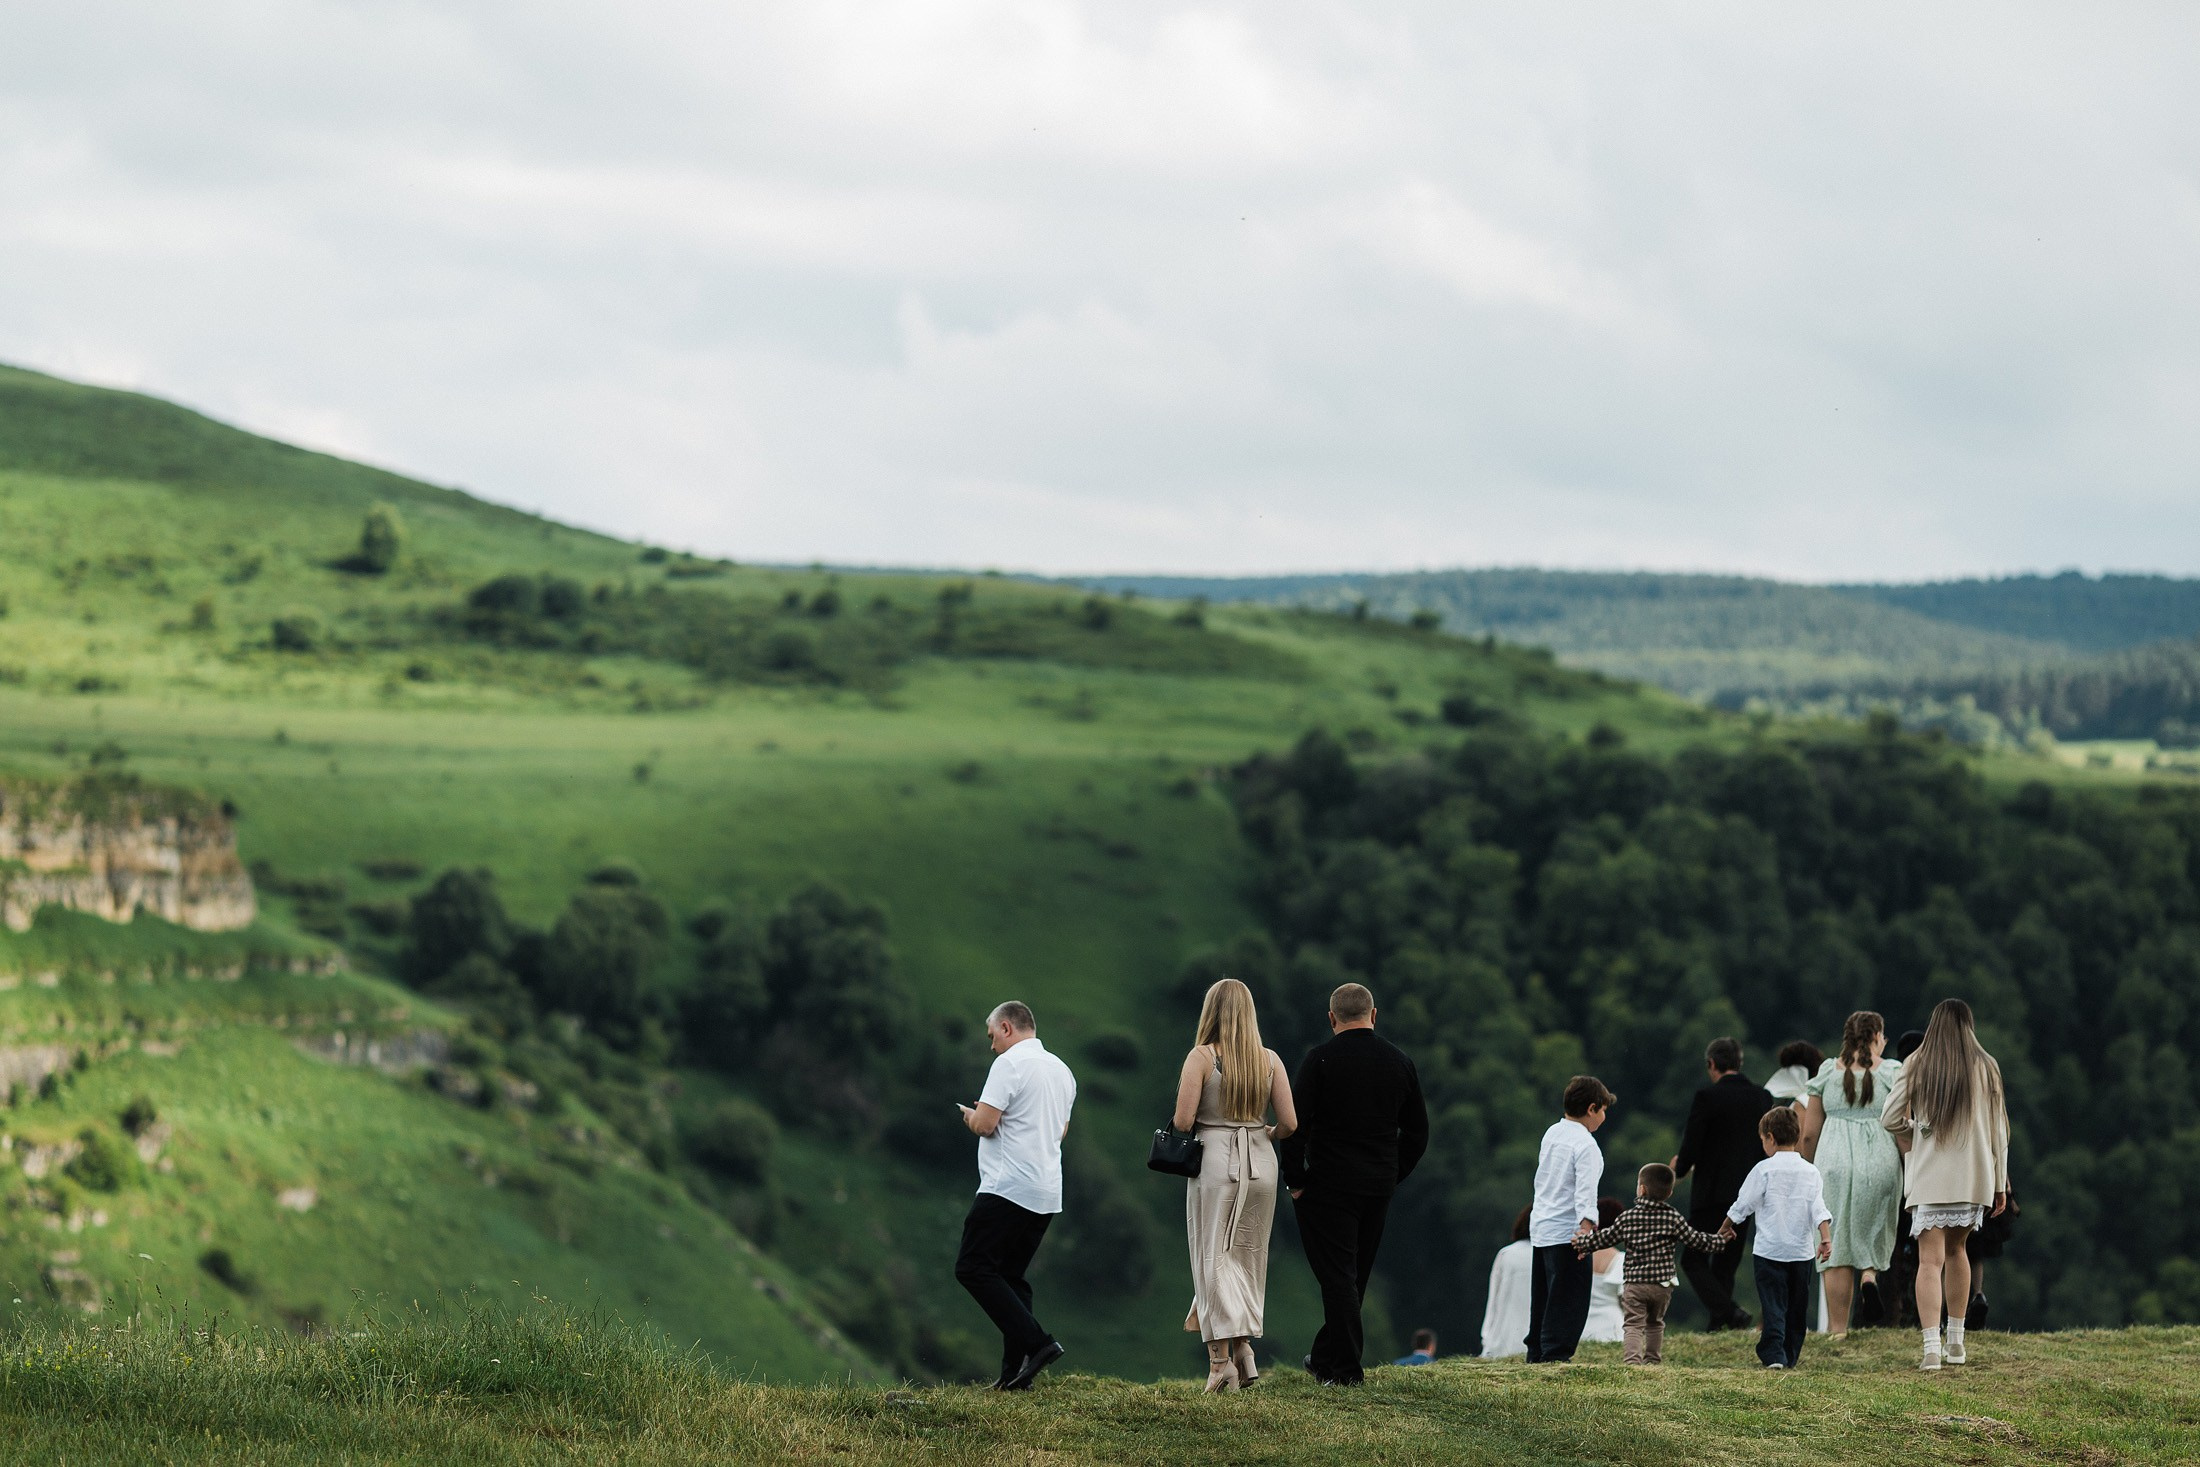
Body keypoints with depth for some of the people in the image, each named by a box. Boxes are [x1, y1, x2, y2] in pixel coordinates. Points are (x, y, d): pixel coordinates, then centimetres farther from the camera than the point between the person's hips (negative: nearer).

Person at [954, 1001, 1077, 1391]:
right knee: (1010, 1276, 11)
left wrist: (972, 1115, 7)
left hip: (1009, 1188, -9)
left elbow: (985, 1124, -16)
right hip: (1047, 1193, 9)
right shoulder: (1062, 1071, 18)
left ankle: (1036, 1343, -18)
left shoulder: (1009, 1063, -10)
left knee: (973, 1268, -8)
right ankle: (1016, 1371, 3)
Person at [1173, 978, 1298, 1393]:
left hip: (1214, 1159, -3)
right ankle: (1244, 1345, 7)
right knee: (1250, 1256, 15)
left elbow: (1182, 1121, -11)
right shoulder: (1269, 1060, 2)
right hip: (1260, 1161, 3)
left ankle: (1221, 1360, -5)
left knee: (1214, 1257, 1)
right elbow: (1289, 1123, 0)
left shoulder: (1202, 1057, -7)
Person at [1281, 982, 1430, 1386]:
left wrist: (1295, 1181, -6)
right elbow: (1418, 1130, 12)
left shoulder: (1320, 1059, -9)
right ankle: (1325, 1359, 25)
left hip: (1328, 1185, -5)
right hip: (1379, 1187, 5)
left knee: (1337, 1275, -3)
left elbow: (1295, 1124, -14)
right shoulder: (1399, 1061, 6)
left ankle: (1345, 1369, -6)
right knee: (1354, 1275, 16)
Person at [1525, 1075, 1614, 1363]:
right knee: (1568, 1298, -5)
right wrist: (1587, 1225, -34)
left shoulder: (1552, 1133, 11)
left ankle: (1536, 1352, 22)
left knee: (1542, 1294, 16)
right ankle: (1555, 1354, -7)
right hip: (1567, 1231, -9)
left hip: (1541, 1227, 9)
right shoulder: (1585, 1144, -14)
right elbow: (1585, 1190, -25)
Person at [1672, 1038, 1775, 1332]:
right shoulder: (1762, 1096, 5)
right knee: (1725, 1262, 14)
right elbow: (1768, 1146, 11)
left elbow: (1690, 1148, -12)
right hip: (1747, 1193, 6)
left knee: (1694, 1260, 0)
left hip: (1712, 1192, -6)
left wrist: (1679, 1168, 9)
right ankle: (1717, 1326, 11)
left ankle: (1730, 1313, -18)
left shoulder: (1707, 1097, -13)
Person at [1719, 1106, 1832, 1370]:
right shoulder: (1810, 1172, 5)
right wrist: (1826, 1238, -4)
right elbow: (1819, 1209, -2)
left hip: (1770, 1250, -3)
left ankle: (1774, 1355, -17)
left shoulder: (1764, 1170, -6)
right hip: (1802, 1250, 3)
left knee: (1773, 1306, -5)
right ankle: (1791, 1356, 15)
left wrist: (1725, 1227, 16)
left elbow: (1743, 1204, 1)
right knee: (1797, 1307, 12)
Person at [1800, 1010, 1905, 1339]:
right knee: (1874, 1232, 18)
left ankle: (1837, 1328, 2)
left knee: (1836, 1248, 4)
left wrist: (1811, 1170, 20)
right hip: (1879, 1163, -1)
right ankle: (1870, 1274, -14)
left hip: (1834, 1162, 1)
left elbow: (1809, 1133, 7)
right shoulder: (1892, 1072, 1)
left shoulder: (1828, 1072, 6)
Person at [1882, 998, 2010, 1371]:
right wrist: (2000, 1183, 10)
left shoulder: (1917, 1066, 0)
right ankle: (1956, 1340, 23)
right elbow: (1998, 1130, 4)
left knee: (1930, 1260, -7)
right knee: (1956, 1249, 21)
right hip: (1974, 1177, 2)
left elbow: (1891, 1119, -2)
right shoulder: (1986, 1067, 3)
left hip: (1929, 1176, -2)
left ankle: (1931, 1346, -20)